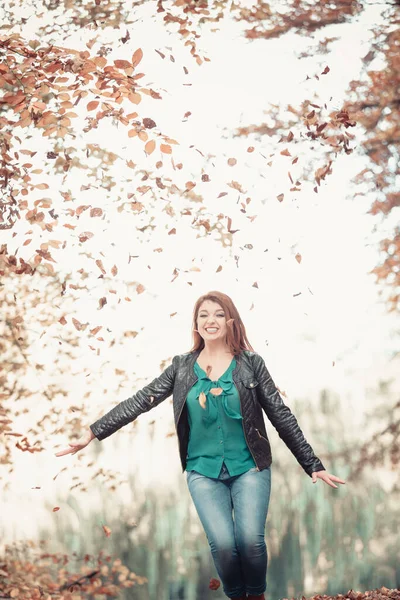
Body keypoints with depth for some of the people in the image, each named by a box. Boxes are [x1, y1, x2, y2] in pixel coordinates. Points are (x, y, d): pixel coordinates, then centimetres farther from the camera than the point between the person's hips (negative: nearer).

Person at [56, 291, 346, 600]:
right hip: (203, 471, 1)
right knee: (222, 542, -15)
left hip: (249, 468, -1)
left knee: (251, 538, -15)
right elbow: (139, 402, 4)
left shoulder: (251, 363, 0)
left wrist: (313, 465, 1)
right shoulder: (181, 366, 4)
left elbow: (281, 415, 2)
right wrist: (92, 433, 0)